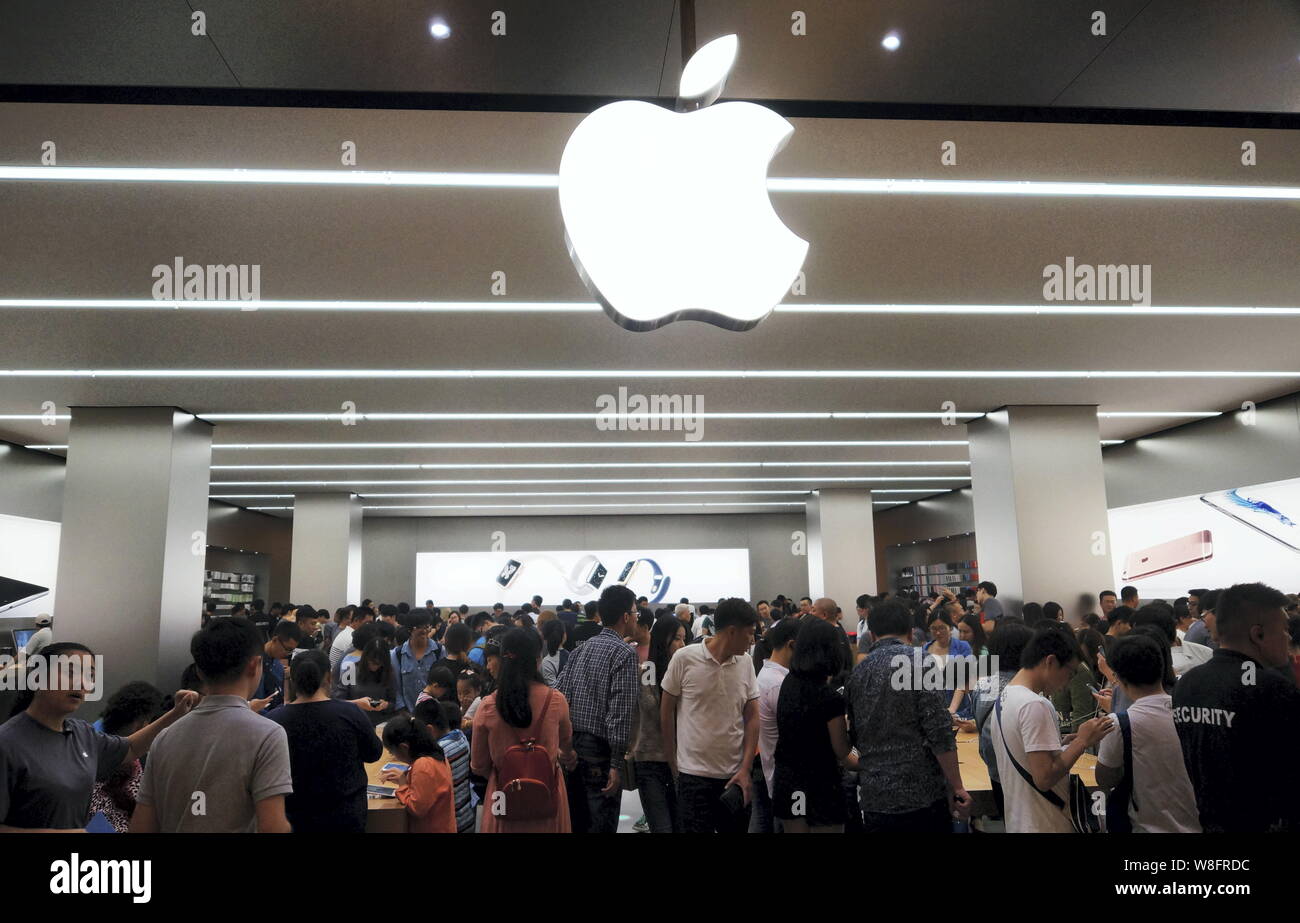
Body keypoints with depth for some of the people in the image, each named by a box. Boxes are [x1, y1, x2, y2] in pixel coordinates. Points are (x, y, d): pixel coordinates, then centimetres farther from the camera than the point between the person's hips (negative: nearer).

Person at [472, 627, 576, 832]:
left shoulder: (487, 706, -12)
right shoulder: (555, 700, -12)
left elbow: (478, 766, -1)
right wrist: (567, 757, 33)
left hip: (505, 798, 0)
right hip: (547, 797, 0)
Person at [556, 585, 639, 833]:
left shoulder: (581, 649, 10)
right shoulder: (624, 654, -12)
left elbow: (560, 695, 8)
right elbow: (620, 712, -18)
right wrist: (616, 764, -16)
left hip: (571, 746, 7)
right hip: (599, 749, -7)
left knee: (575, 822, 18)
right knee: (600, 824, 1)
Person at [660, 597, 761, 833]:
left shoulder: (746, 663, 2)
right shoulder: (685, 658, -9)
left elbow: (752, 718, 4)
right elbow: (666, 711, 1)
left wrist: (746, 769, -3)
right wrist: (673, 761, 5)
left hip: (736, 776, 4)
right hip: (694, 774, -3)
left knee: (737, 827, 12)